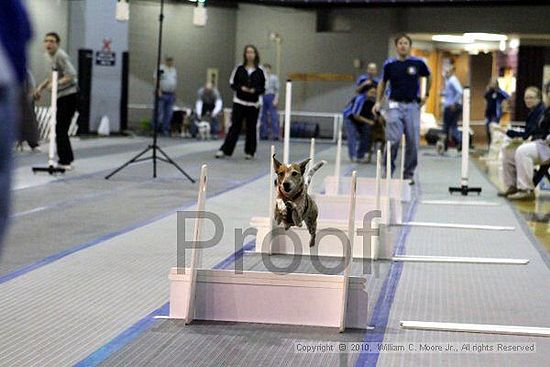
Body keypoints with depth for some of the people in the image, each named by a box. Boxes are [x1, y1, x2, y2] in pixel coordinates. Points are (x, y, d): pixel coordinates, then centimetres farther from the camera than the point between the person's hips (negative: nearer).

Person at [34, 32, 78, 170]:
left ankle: (65, 161, -9)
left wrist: (56, 83, -33)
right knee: (60, 129, 10)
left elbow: (71, 75, -23)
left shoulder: (61, 56, -15)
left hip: (69, 95, -9)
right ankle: (67, 160, 17)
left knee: (60, 129, -12)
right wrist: (41, 87, 20)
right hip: (60, 96, 9)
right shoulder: (48, 55, 13)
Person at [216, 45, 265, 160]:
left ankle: (250, 152, 14)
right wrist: (241, 88, -15)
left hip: (253, 104, 0)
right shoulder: (239, 69, 2)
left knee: (251, 128, 4)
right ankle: (225, 150, -1)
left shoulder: (259, 71, 1)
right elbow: (232, 84, 3)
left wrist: (254, 90, -17)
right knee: (235, 127, -4)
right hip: (239, 102, 0)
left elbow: (263, 88, 2)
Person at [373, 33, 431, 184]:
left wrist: (426, 95, 15)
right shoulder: (389, 64, 2)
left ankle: (409, 174, 13)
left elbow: (429, 77, 19)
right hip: (395, 105, -1)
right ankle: (388, 171, 5)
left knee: (413, 142, 1)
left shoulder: (418, 63, 0)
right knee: (393, 140, -10)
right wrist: (378, 102, 7)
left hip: (413, 106, 1)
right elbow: (382, 83, 15)